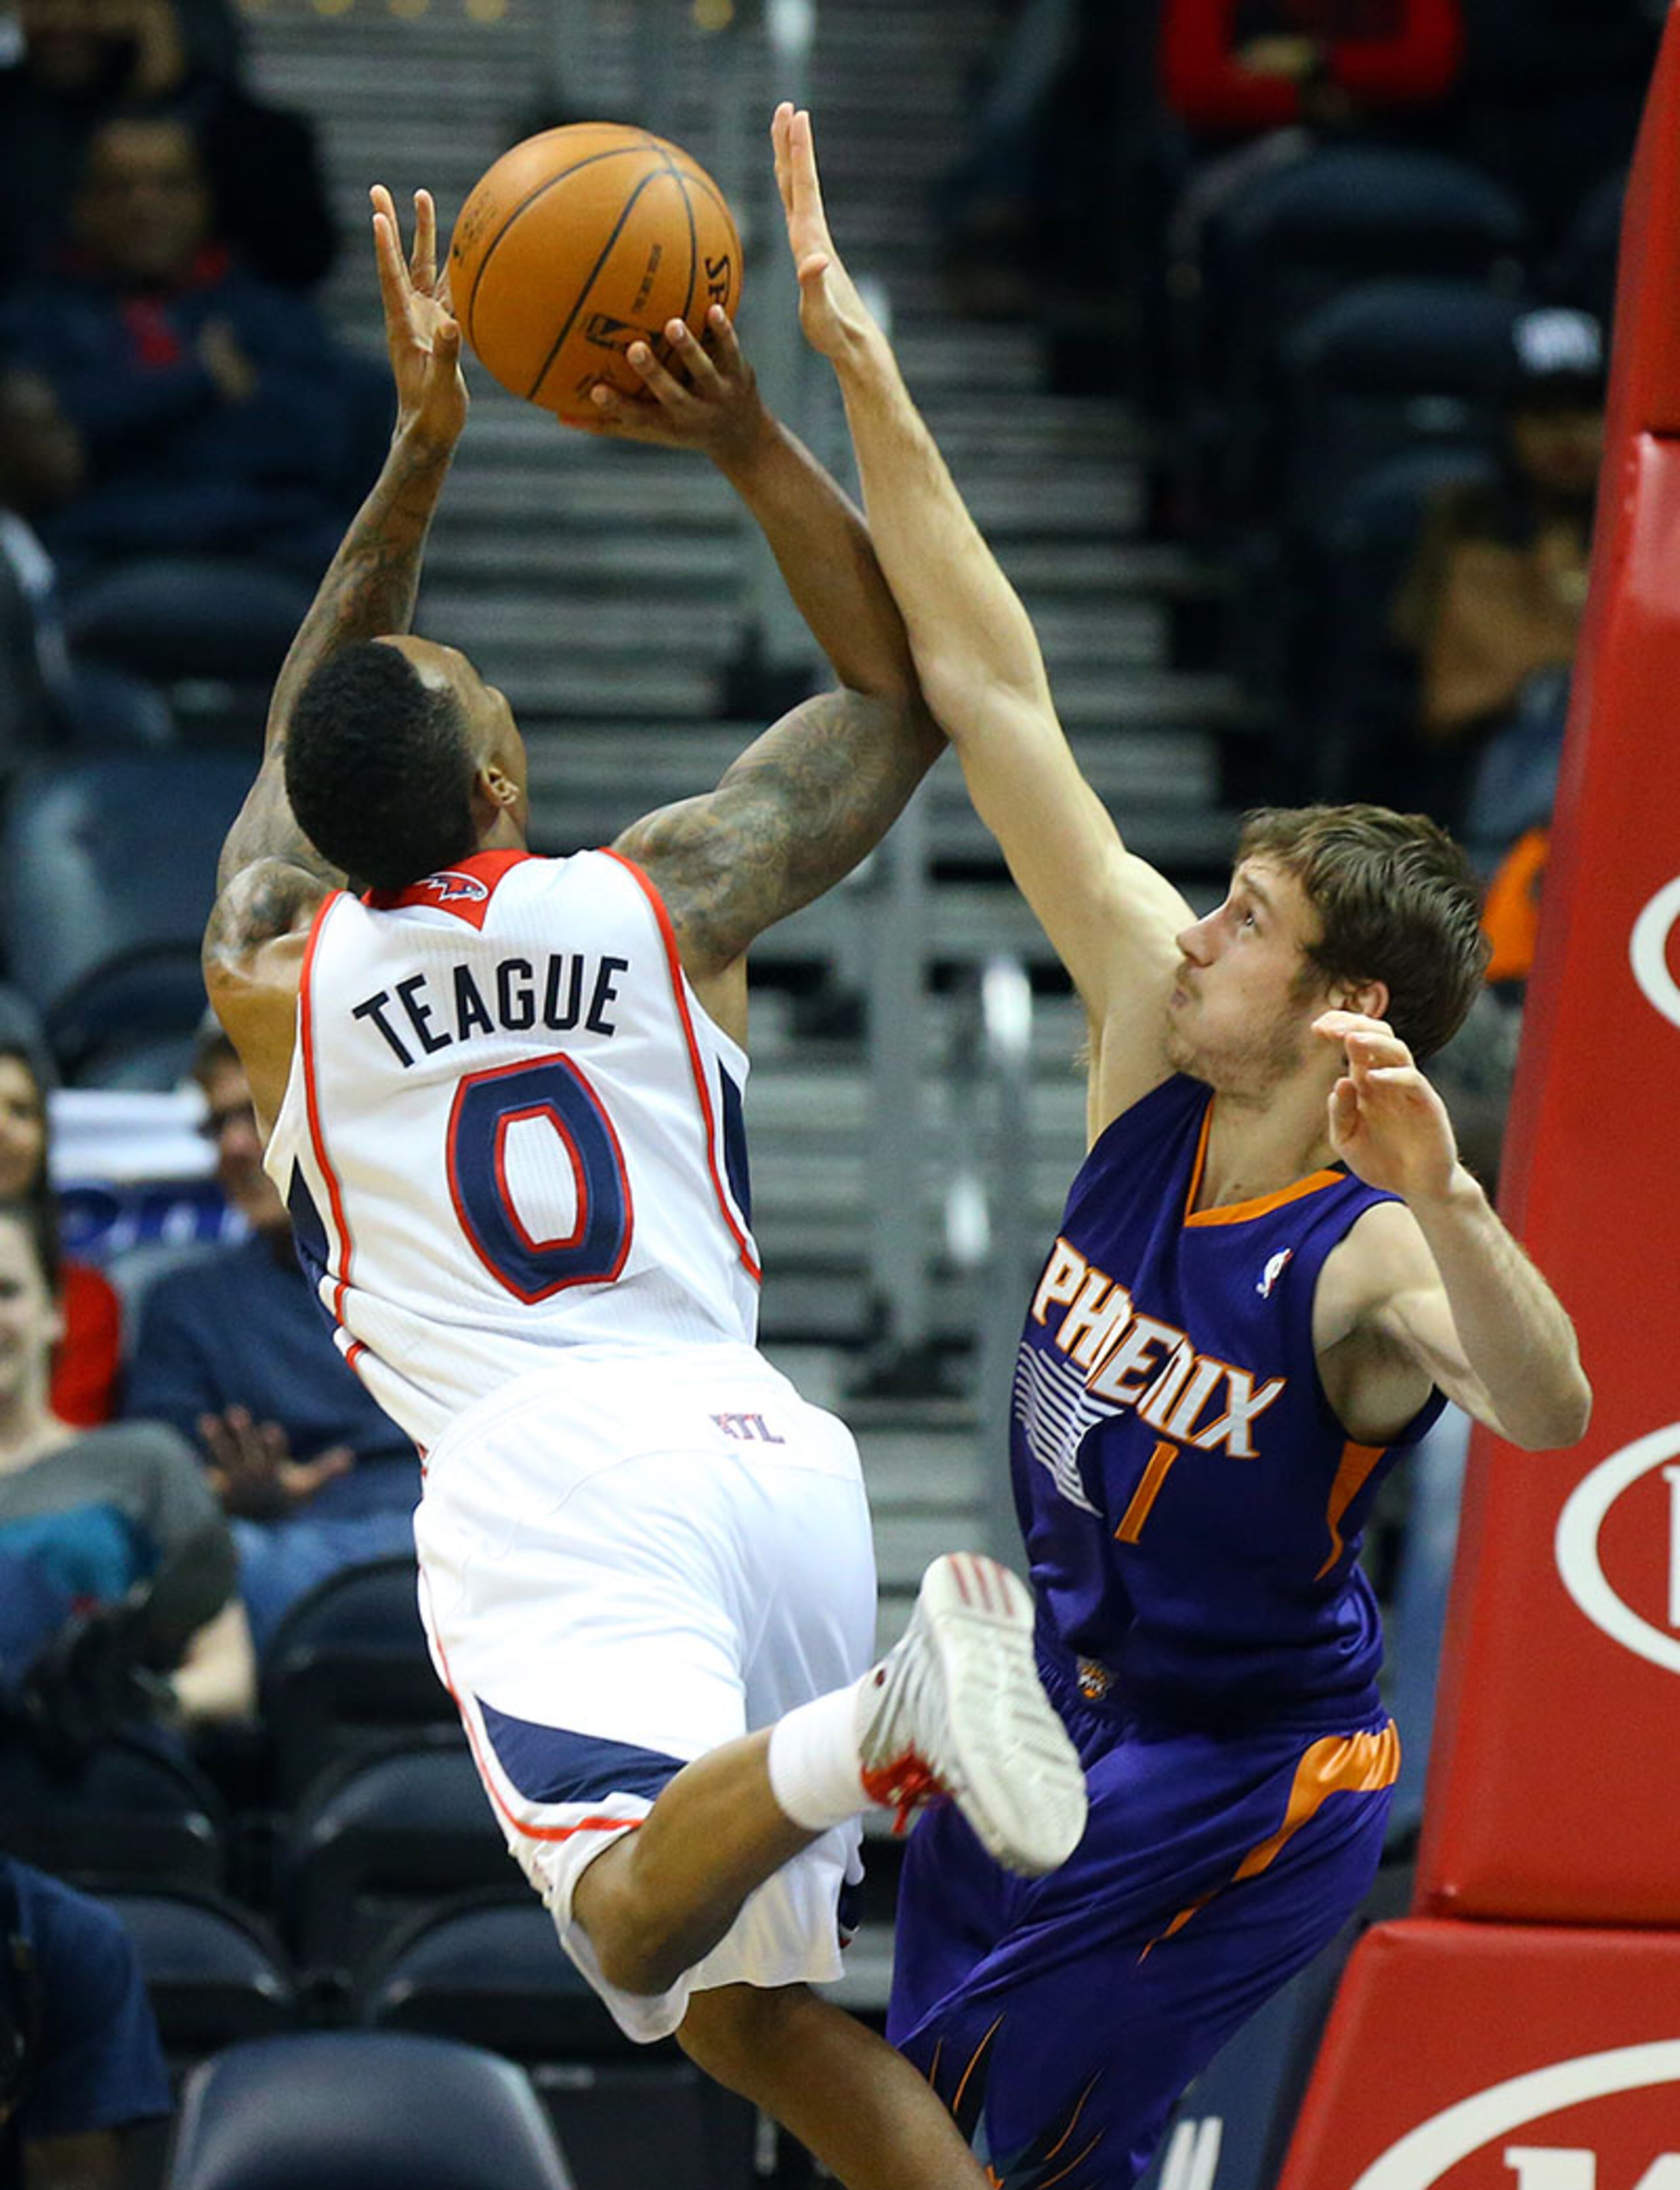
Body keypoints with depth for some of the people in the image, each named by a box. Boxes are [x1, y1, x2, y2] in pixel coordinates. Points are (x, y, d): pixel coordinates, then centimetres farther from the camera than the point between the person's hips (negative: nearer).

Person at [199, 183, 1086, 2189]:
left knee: (644, 1929, -26)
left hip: (539, 1469, -3)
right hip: (762, 1440, 4)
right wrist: (748, 445, 14)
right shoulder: (663, 902, 12)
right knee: (750, 1998, 18)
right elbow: (903, 686, 24)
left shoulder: (273, 980, 11)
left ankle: (880, 1723, -54)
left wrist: (422, 448, 28)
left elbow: (307, 739, 31)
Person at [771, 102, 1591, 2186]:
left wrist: (1439, 1190, -66)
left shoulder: (1372, 1253, -27)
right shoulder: (1152, 1026, -10)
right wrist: (859, 372, -16)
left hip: (1242, 1784, -7)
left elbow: (1547, 1410, -50)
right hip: (1061, 1703, 7)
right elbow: (992, 693, -12)